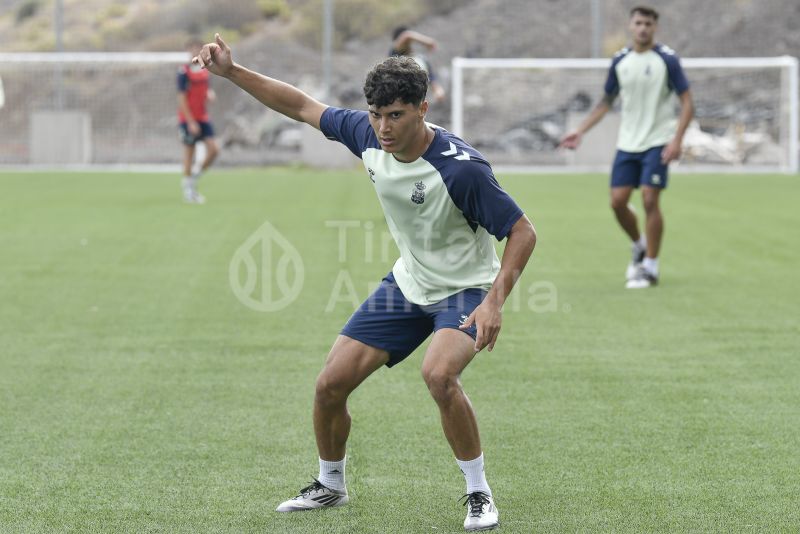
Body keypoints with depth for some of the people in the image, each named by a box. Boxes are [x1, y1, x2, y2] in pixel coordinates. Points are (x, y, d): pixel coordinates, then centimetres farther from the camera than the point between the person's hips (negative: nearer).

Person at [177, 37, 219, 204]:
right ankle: (188, 189, 12)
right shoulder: (184, 72, -10)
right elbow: (182, 99, -13)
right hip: (188, 119, -6)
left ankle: (196, 176, 15)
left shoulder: (205, 71, 10)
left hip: (203, 118, 6)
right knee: (189, 153, 0)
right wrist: (191, 122, -16)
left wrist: (210, 95, -4)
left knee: (213, 150, -5)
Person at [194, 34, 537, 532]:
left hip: (464, 288, -6)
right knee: (330, 384, 2)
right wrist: (232, 71, -5)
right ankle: (330, 485, 28)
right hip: (408, 282, 6)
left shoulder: (461, 168, -30)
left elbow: (523, 232, -23)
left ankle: (479, 494, -16)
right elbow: (302, 105, 2)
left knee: (439, 373, -34)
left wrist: (494, 302, -32)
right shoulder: (367, 135, -13)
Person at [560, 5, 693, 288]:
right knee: (618, 201, -1)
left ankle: (650, 267, -1)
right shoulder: (620, 61, 5)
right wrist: (580, 131, 8)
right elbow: (606, 101, 16)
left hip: (657, 142, -4)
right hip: (627, 143, 5)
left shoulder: (667, 59, -8)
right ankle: (639, 247, 25)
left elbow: (687, 103, -8)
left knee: (649, 199, -12)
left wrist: (677, 140, -19)